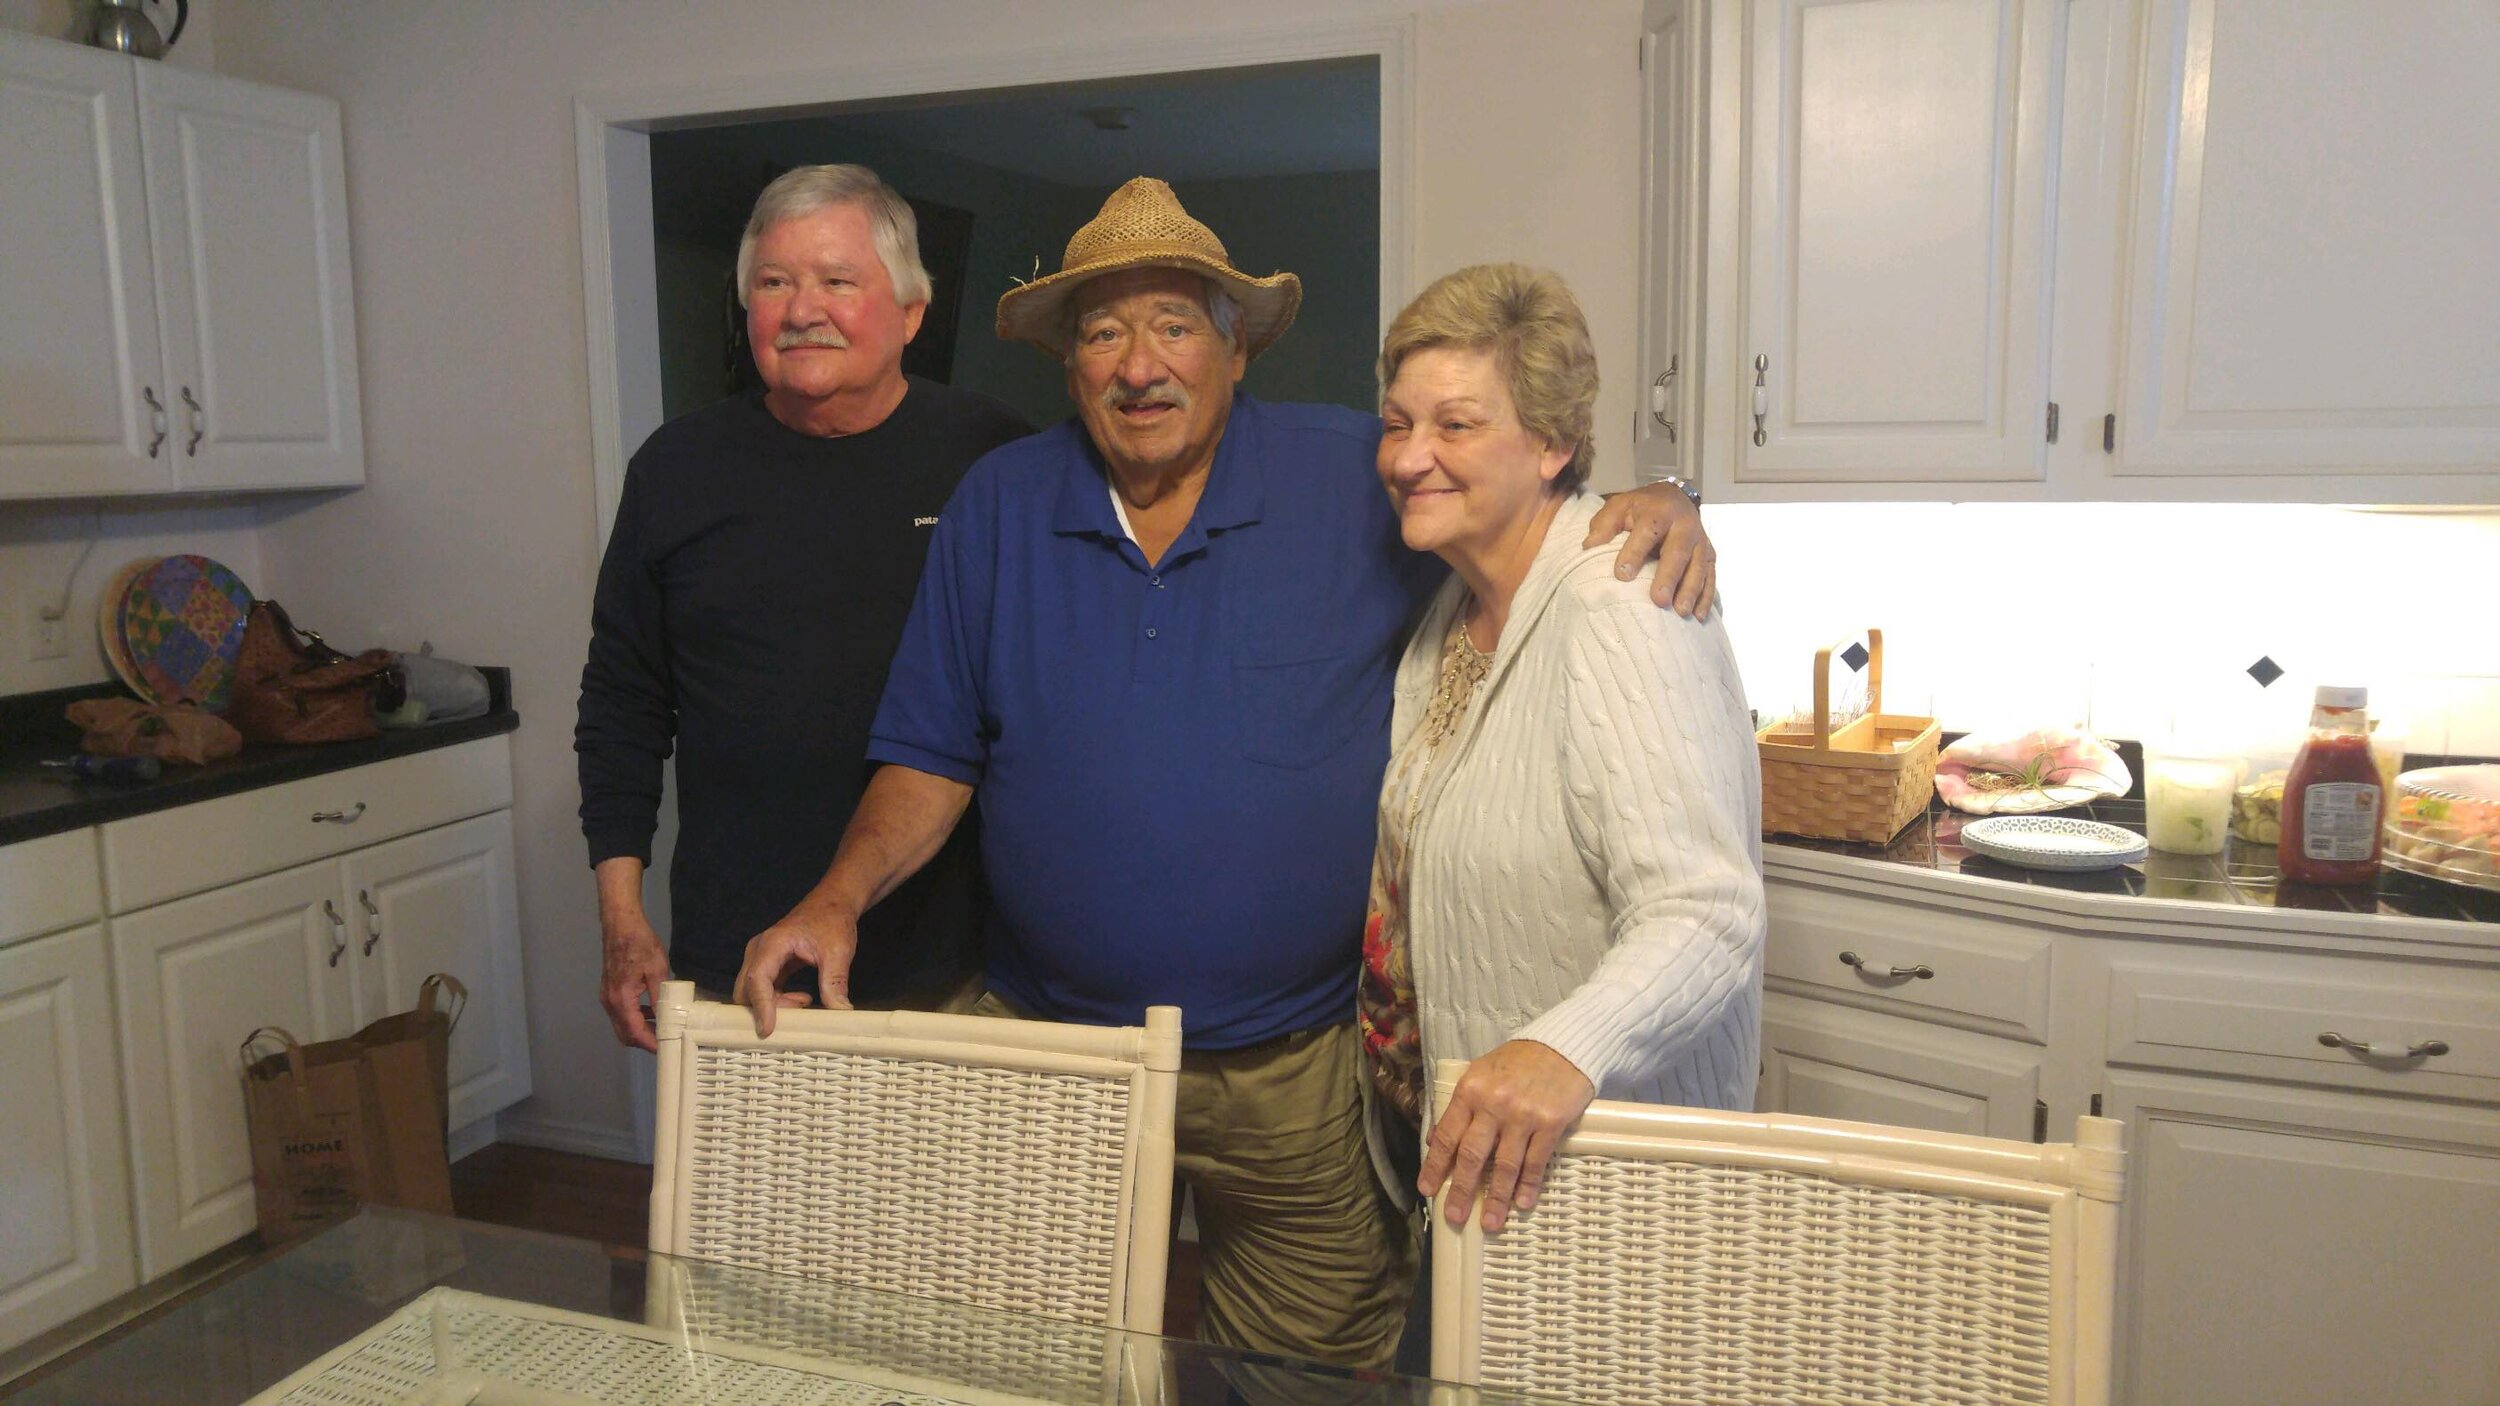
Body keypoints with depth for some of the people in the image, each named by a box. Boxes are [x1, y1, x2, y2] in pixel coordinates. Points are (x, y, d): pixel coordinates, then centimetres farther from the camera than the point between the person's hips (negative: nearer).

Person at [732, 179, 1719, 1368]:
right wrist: (840, 897, -11)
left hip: (1307, 1070, -1)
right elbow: (933, 758, 3)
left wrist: (1653, 508, -16)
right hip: (1048, 1050, 2)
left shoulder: (1361, 478, -5)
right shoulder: (997, 508, 1)